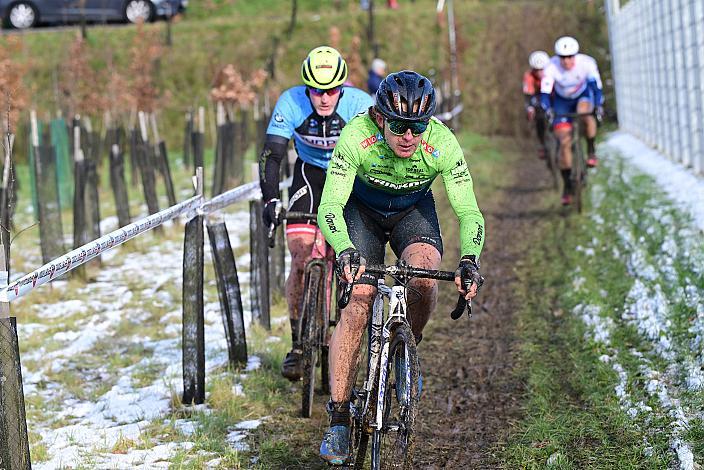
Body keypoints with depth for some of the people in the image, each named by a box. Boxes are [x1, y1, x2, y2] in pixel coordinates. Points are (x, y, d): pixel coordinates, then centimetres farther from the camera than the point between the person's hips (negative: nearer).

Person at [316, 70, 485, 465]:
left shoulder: (443, 144, -29)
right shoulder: (357, 137, -33)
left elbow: (469, 211, -27)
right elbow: (329, 206, -34)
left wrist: (470, 259, -46)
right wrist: (345, 250, -54)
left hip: (413, 210, 1)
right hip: (362, 209, -1)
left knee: (424, 277, -29)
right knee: (359, 298, -20)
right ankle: (339, 417, -16)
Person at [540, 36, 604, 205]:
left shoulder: (586, 63, -30)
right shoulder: (552, 67, -29)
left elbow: (596, 86, -35)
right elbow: (545, 93, -34)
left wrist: (599, 105, -52)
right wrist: (547, 109, -53)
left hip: (583, 95, 0)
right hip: (562, 101, 0)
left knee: (585, 113, -37)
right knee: (564, 142, -10)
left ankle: (591, 151, -13)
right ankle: (567, 186, 1)